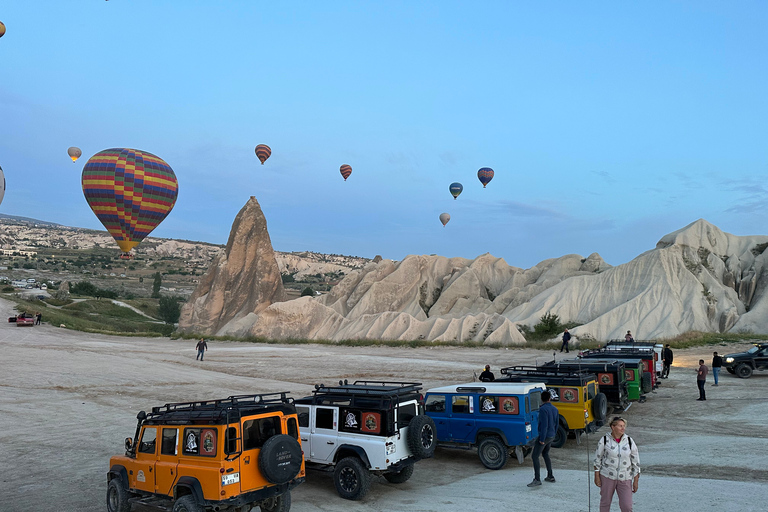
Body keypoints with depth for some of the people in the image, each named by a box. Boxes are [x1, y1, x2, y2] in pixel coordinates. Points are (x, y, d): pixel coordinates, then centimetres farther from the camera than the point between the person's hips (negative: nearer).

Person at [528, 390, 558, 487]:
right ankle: (550, 476, 29)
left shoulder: (543, 409, -18)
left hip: (544, 436, -9)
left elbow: (544, 425, -23)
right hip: (551, 436, 9)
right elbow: (556, 424, 16)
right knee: (545, 454, 24)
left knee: (535, 456, -7)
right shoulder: (554, 409, 9)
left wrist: (542, 439, -19)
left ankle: (537, 479, -12)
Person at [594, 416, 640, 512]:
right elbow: (597, 459, 1)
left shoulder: (630, 441, -3)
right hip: (607, 476, -1)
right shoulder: (604, 440, -6)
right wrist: (597, 477, 0)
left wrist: (636, 481, 3)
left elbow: (636, 462, 3)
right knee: (605, 502, 10)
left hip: (625, 479, 1)